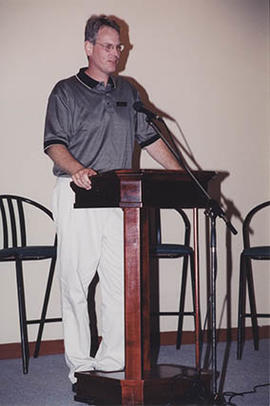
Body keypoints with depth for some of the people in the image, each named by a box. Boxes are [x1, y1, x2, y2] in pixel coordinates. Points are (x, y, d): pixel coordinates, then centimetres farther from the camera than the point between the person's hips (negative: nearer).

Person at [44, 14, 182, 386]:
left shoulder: (127, 92, 19)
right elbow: (54, 144, -5)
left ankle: (114, 361, 9)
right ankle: (80, 362, 7)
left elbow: (150, 138, 20)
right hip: (78, 195, -4)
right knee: (76, 281, -3)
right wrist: (77, 169, -26)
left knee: (121, 281, 1)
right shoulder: (66, 92, 5)